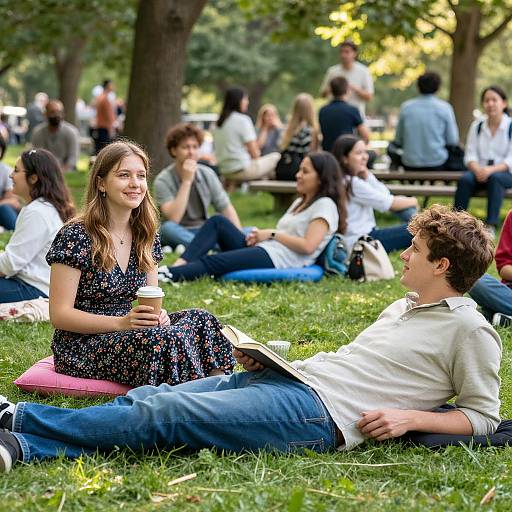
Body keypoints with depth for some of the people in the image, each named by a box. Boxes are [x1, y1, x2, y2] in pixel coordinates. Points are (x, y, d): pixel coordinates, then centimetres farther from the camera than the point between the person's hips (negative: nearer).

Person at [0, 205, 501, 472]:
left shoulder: (469, 330, -1)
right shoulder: (405, 305, 25)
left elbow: (484, 416, -2)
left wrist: (411, 417, -13)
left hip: (320, 411, -9)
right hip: (290, 376, 9)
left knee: (160, 415, -19)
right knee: (147, 396, -5)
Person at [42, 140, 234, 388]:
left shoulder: (146, 237, 9)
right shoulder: (75, 237, -11)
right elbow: (59, 315, -13)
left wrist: (158, 314, -11)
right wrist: (121, 323, -24)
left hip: (133, 335, 7)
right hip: (82, 346, -7)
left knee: (200, 320, -18)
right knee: (168, 339, -31)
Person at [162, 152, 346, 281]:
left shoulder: (325, 206, -3)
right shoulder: (300, 202, 27)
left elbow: (308, 246, -16)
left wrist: (272, 234, -8)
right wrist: (260, 234, 1)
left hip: (279, 260, -10)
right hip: (261, 249, 10)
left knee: (212, 262, -25)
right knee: (217, 222, -3)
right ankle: (180, 265, -18)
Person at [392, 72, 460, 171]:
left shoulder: (406, 107, 2)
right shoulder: (444, 108, -2)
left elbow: (398, 141, 7)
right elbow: (452, 141, 0)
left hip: (410, 164, 3)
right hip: (436, 162, -2)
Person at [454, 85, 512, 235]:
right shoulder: (477, 126, 12)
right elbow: (470, 154, 6)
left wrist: (491, 170, -25)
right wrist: (477, 169, -17)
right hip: (480, 172, 3)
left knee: (494, 178, -37)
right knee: (465, 179, -30)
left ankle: (491, 225, -38)